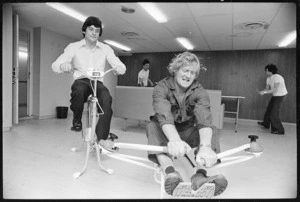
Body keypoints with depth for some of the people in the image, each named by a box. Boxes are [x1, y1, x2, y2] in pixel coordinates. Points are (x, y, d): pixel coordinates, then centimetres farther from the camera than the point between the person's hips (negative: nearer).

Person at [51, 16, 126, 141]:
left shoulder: (106, 49, 8)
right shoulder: (73, 47, 5)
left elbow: (120, 65, 0)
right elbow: (55, 65, -5)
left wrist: (119, 68, -27)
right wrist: (63, 66, -31)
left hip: (98, 82, 1)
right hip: (81, 81, 0)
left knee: (106, 99, -32)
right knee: (79, 89, -37)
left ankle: (101, 139, -25)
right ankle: (77, 121, -8)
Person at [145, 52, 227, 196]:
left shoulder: (199, 91, -15)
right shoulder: (162, 87, -19)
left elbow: (204, 118, -35)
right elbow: (163, 114, -40)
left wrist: (205, 146, -55)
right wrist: (175, 139, -61)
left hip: (187, 132, 2)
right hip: (166, 133, -1)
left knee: (212, 130, -23)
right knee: (152, 126, -32)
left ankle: (200, 175, -37)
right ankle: (170, 173, -43)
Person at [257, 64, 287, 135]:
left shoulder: (278, 77, -25)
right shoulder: (268, 78, 2)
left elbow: (275, 89, -32)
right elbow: (267, 88, 2)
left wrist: (264, 92, -35)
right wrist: (262, 91, -18)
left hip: (280, 96, -9)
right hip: (275, 96, 9)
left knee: (274, 113, -9)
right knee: (269, 110, 19)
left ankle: (279, 130, 2)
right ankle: (266, 124, 40)